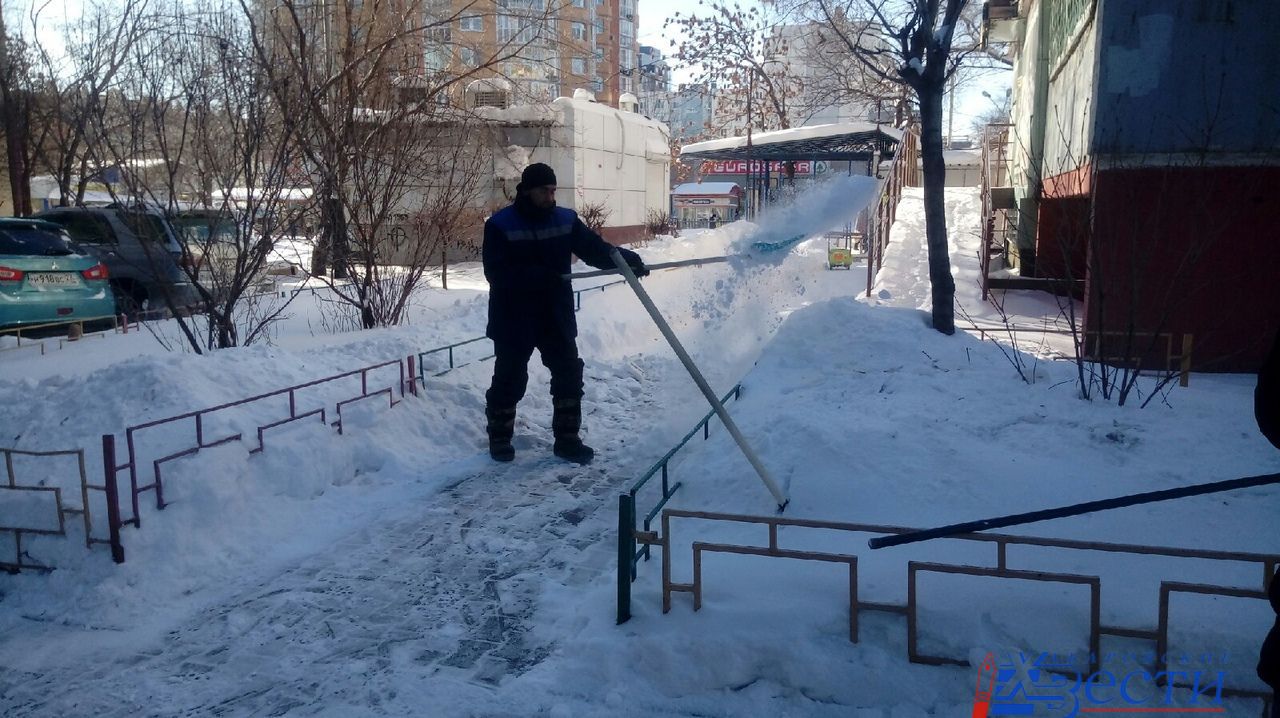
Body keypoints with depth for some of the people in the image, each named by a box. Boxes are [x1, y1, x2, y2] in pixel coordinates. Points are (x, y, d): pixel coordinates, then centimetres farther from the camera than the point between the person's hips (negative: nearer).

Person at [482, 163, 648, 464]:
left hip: (557, 317, 4)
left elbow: (595, 249, -2)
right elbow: (497, 273, -20)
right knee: (509, 380, 8)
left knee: (569, 377, 7)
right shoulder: (500, 225, -11)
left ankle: (567, 439, 19)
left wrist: (626, 258, -19)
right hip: (513, 321, -4)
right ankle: (499, 439, 25)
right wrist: (540, 275, -31)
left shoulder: (566, 220, 2)